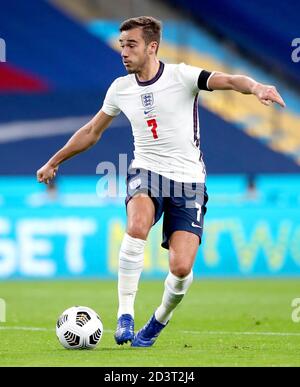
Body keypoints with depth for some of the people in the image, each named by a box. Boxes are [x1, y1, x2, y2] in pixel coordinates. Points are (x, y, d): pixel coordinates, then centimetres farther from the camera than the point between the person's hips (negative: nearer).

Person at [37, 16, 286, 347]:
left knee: (181, 268, -13)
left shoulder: (181, 76, -8)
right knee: (137, 227, -33)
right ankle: (125, 314, -26)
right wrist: (54, 162, 28)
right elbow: (91, 132, 22)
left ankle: (158, 323, 17)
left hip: (188, 180, -2)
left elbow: (229, 81, -24)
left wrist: (255, 87, -46)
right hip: (146, 171, 2)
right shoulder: (120, 89, 6)